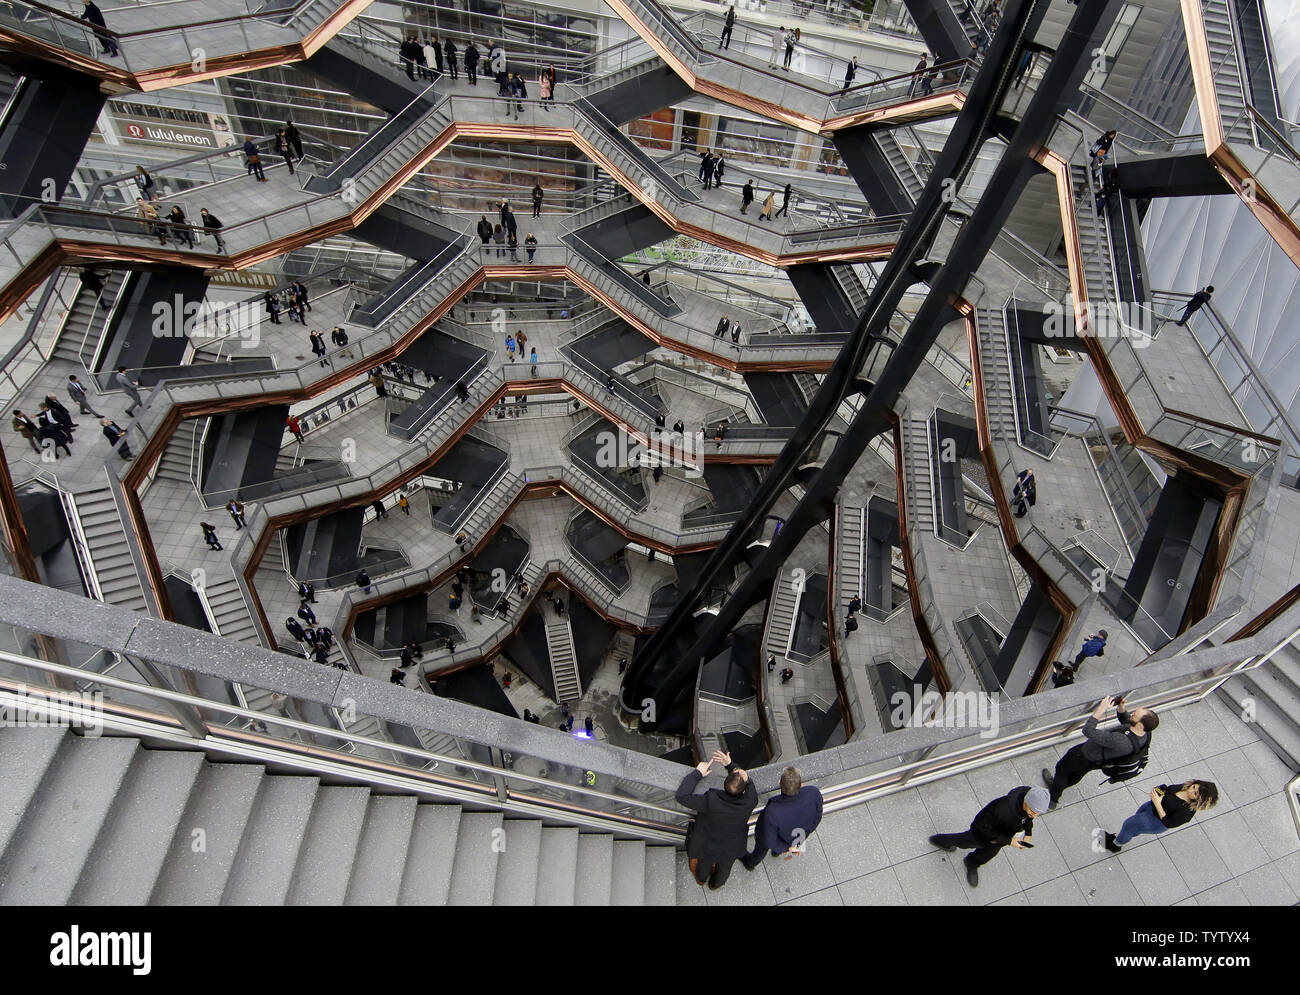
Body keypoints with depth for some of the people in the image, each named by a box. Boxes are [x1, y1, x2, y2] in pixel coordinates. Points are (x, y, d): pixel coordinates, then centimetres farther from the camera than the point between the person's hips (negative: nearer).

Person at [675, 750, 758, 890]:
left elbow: (682, 796, -34)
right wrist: (729, 765, -14)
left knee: (705, 864, 34)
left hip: (708, 847, -1)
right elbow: (749, 784, -12)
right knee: (724, 868, 35)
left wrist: (698, 773, -26)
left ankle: (701, 879, 65)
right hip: (732, 849, 2)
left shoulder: (711, 801, -44)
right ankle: (715, 885, 65)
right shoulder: (750, 801, -35)